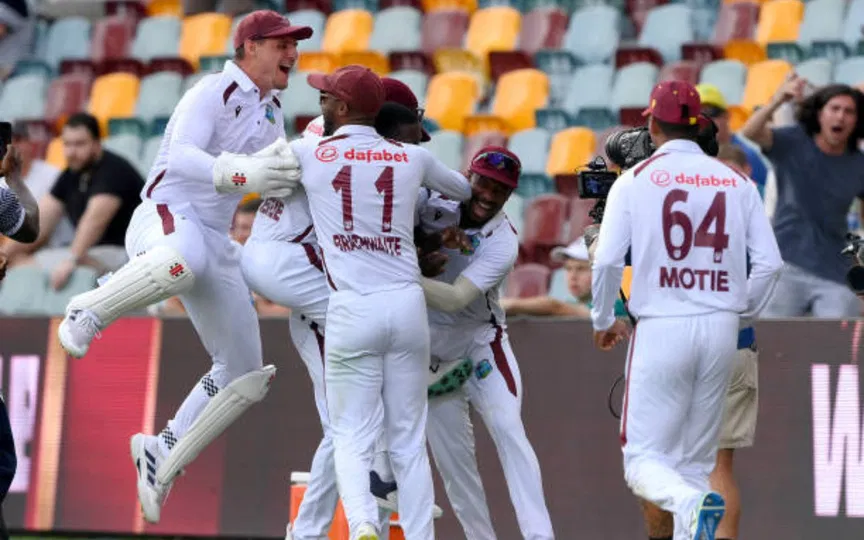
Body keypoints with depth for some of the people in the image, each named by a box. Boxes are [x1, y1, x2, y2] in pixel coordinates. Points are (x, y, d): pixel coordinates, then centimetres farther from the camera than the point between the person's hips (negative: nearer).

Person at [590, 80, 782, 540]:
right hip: (720, 330, 3)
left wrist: (603, 320, 8)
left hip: (659, 329, -3)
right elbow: (769, 262, 1)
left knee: (643, 458, 0)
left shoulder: (636, 180, -1)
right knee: (695, 461, 14)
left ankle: (692, 502, -30)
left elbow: (606, 261, -8)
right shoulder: (736, 182, 7)